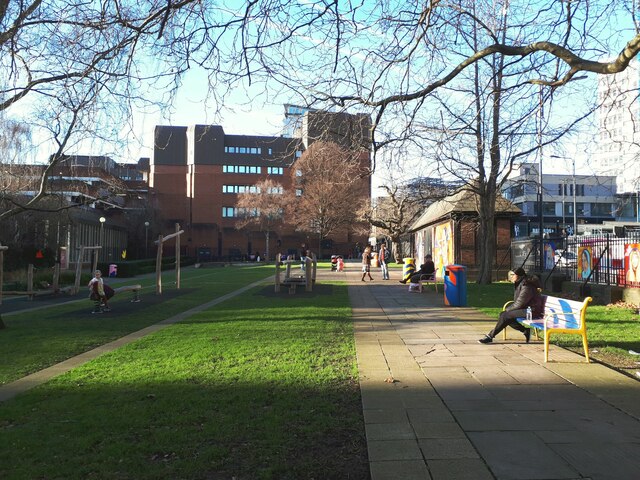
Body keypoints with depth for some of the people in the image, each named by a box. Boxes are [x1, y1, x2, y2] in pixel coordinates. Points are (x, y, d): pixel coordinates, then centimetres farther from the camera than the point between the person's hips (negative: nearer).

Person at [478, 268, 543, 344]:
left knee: (505, 315, -19)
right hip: (527, 309, 10)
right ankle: (526, 331, 4)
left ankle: (490, 336, -12)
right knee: (503, 314, 0)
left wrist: (507, 309, -6)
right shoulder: (520, 284, 12)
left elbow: (519, 304, -20)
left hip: (532, 311, -10)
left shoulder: (526, 286, -19)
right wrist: (507, 310, 2)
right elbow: (518, 302, 16)